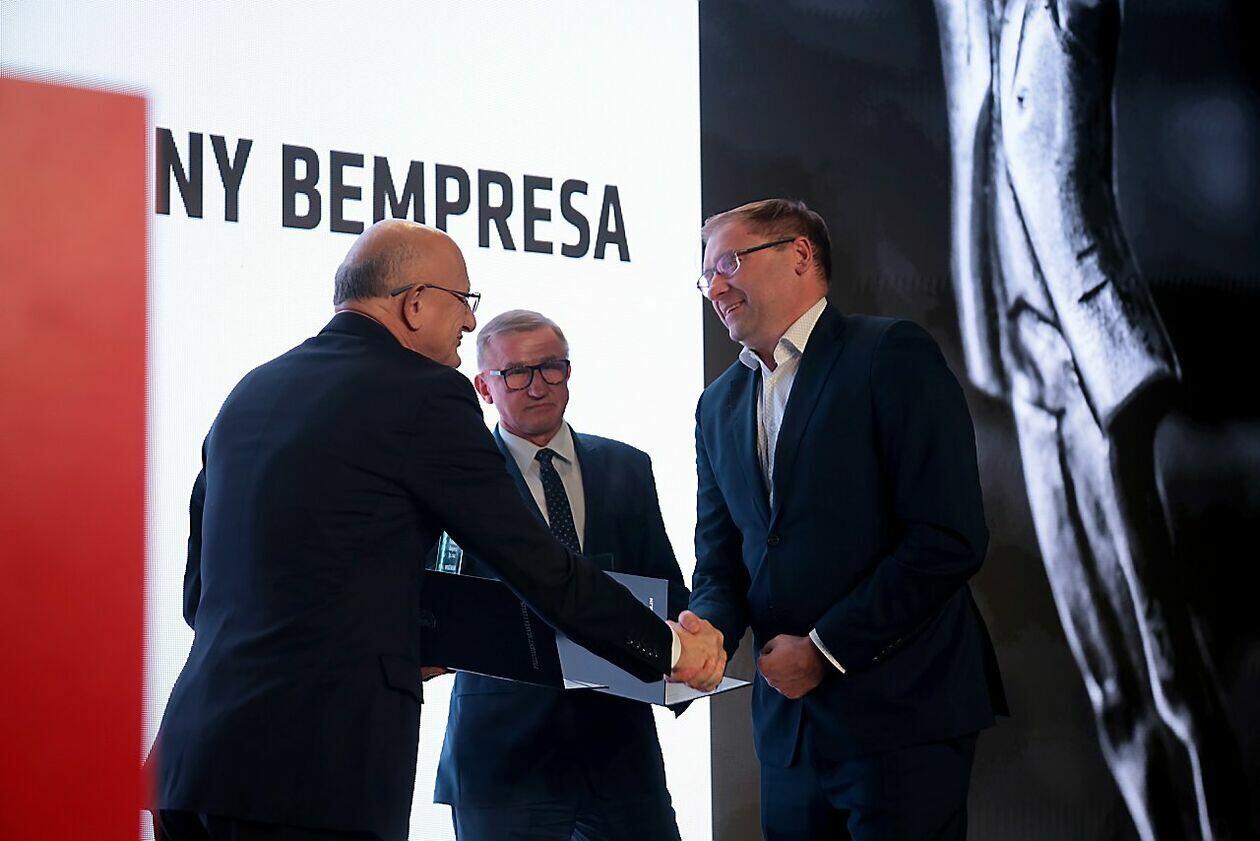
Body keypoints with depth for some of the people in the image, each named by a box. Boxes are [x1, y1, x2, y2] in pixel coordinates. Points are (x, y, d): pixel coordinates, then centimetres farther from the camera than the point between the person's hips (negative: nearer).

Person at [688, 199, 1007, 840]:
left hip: (900, 714, -6)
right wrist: (707, 630, -8)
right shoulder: (719, 405, 15)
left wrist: (824, 648, -14)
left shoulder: (892, 354, -7)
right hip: (788, 716, 6)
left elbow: (950, 540, -16)